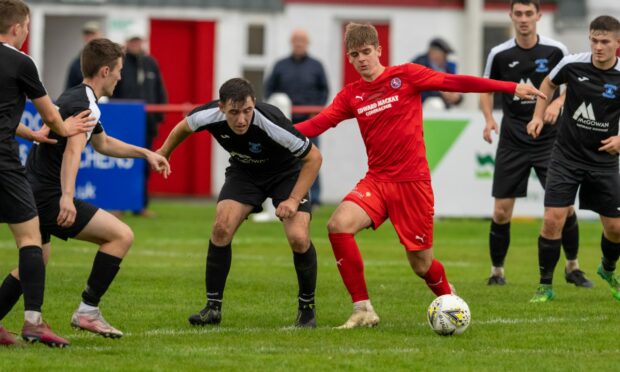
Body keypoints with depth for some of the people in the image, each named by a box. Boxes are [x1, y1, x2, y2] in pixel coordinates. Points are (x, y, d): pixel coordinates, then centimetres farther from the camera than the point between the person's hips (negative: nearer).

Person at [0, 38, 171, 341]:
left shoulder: (74, 98, 19)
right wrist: (67, 197, -43)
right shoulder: (84, 105, -14)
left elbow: (103, 143, 36)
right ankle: (87, 311, -10)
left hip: (31, 192, 11)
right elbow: (73, 151, -31)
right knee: (121, 235, -11)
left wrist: (145, 153, 33)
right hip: (48, 196, -11)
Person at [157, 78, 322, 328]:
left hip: (286, 173, -3)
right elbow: (184, 127, 0)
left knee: (299, 238, -20)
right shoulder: (209, 116, -27)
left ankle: (307, 307, 4)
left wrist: (294, 200, -28)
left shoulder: (272, 123, -38)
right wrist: (164, 153, 16)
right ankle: (213, 307, -4)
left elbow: (313, 157, -24)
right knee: (221, 227, -18)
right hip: (244, 172, 3)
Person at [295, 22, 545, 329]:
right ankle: (363, 310, -15)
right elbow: (317, 124, -2)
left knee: (421, 264, 2)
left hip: (412, 182, -3)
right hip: (376, 181, 3)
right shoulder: (350, 95, 7)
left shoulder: (406, 76, -3)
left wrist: (511, 87, -12)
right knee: (338, 225, -24)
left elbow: (456, 83, -7)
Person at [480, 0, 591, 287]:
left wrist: (558, 103, -14)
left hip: (548, 140, 0)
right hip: (512, 142, 0)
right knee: (501, 211, -3)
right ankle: (497, 270, 14)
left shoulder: (556, 51, -4)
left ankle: (572, 267, 13)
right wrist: (489, 119, -9)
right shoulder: (499, 54, -2)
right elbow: (486, 91, 9)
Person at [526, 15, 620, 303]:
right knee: (553, 220, -12)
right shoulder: (572, 64, -11)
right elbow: (550, 83, 13)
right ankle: (545, 286, 3)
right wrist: (539, 115, 3)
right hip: (566, 157, -1)